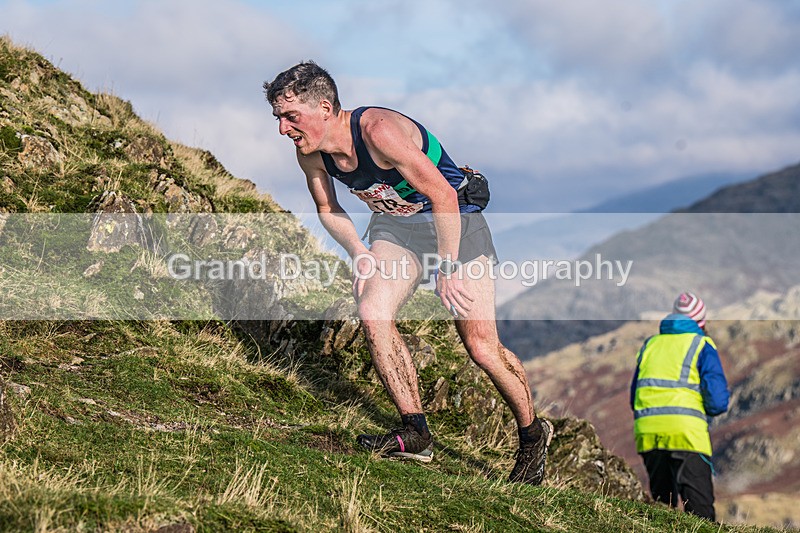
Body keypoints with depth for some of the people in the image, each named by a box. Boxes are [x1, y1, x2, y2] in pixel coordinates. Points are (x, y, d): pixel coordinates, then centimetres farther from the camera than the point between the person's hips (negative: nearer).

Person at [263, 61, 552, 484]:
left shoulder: (378, 131, -32)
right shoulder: (309, 152, -10)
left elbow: (443, 195, -28)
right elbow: (327, 208, 9)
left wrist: (448, 268, -25)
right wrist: (358, 252, -9)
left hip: (454, 217, -6)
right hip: (395, 225, 6)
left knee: (481, 346, -8)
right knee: (372, 314, -19)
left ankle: (532, 434, 16)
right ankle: (415, 432, -9)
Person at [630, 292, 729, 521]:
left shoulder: (650, 345, 19)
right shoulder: (702, 346, 4)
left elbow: (634, 399, 20)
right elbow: (717, 402, -4)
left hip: (647, 432, 5)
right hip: (686, 432, -5)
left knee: (661, 504, 15)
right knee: (700, 509, -4)